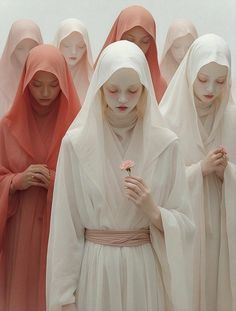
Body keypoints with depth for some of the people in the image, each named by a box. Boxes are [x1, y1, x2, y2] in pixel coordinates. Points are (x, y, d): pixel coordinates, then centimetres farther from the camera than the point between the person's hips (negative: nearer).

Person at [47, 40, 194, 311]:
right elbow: (65, 226, -4)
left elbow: (183, 225, 0)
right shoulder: (75, 143, -7)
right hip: (93, 269, -1)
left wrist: (152, 210, -19)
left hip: (146, 270, 1)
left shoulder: (165, 144, -4)